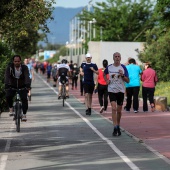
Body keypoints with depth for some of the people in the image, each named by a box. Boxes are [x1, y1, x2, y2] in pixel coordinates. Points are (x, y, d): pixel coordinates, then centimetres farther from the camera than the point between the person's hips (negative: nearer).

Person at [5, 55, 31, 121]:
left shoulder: (24, 68, -13)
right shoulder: (9, 67, -12)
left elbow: (27, 77, -27)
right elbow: (7, 77, -25)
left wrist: (28, 85, -45)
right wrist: (6, 85, -44)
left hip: (22, 87, 0)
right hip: (12, 86, 0)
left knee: (24, 98, -19)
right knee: (8, 96, -25)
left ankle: (24, 115, -9)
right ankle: (11, 108, -1)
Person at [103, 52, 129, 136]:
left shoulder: (123, 67, -2)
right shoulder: (109, 67, 1)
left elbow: (128, 80, -3)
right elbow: (104, 74, 24)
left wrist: (122, 75, -20)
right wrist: (106, 80, 7)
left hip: (121, 90, 1)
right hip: (111, 90, -1)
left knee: (119, 110, 9)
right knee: (114, 108, -15)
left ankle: (118, 127, 26)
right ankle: (115, 128, -17)